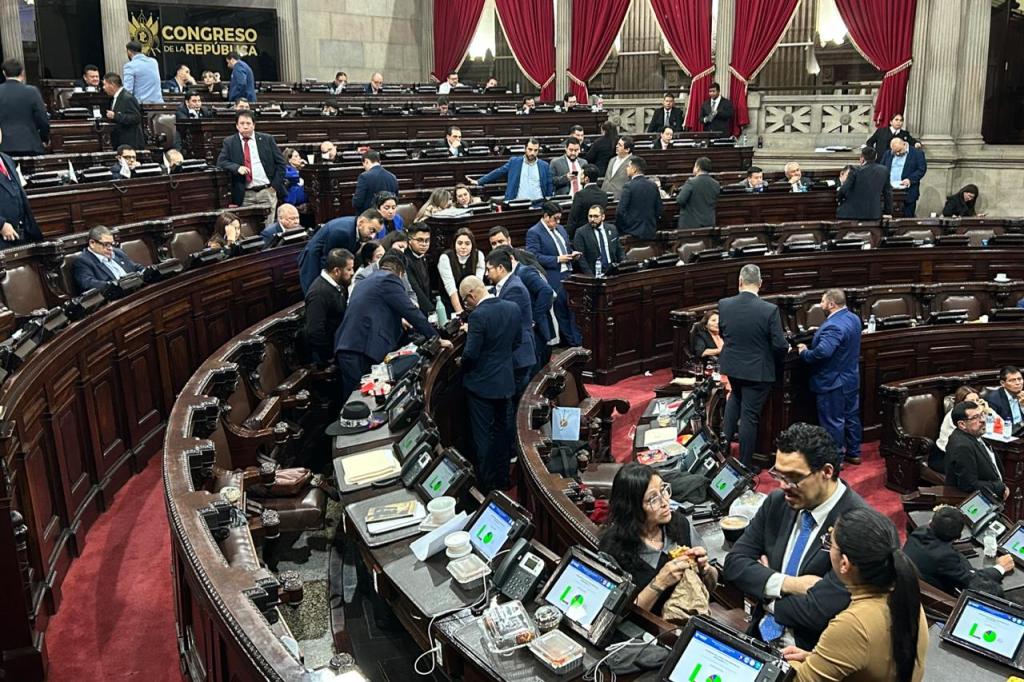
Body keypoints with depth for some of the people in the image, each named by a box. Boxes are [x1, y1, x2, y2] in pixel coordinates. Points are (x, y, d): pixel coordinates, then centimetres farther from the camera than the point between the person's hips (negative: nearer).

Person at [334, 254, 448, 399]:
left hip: (345, 348, 9)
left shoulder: (365, 282, 28)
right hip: (362, 350, -9)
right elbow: (411, 311, -3)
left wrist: (398, 322, 51)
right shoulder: (389, 279, 1)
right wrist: (436, 338, 3)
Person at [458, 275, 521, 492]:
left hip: (481, 384, -6)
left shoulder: (478, 315, -23)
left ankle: (486, 486, 16)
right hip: (506, 381, 6)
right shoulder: (513, 308, -3)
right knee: (503, 431, 18)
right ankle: (502, 479, 29)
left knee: (482, 435, 6)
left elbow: (470, 355, -21)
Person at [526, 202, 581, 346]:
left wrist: (572, 254, 5)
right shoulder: (534, 233, -9)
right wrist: (557, 259, -18)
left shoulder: (560, 229, 17)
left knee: (573, 309, 8)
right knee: (562, 312, -2)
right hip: (554, 280, -8)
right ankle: (574, 343, 5)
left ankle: (577, 342, 15)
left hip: (568, 275, 8)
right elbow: (534, 257, -18)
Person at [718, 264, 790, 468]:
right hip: (757, 370, -4)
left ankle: (725, 438, 29)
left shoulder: (723, 305, -11)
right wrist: (787, 347, 7)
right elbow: (780, 345, -17)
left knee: (736, 396, 34)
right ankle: (745, 464, 17)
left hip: (732, 365, 4)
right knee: (749, 416, 6)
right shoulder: (770, 310, -22)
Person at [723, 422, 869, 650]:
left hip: (809, 650, -5)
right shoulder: (776, 503, 2)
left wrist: (769, 598, -5)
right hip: (758, 636, 6)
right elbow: (734, 564, 2)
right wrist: (787, 584, -13)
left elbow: (820, 612, -22)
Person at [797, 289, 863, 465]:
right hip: (851, 378, 10)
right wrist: (820, 332, 9)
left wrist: (804, 352, -23)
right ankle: (854, 452, 32)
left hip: (833, 383, -10)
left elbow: (823, 352, -40)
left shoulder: (834, 326, -29)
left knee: (833, 422, 4)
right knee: (851, 416, 19)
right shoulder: (853, 318, 4)